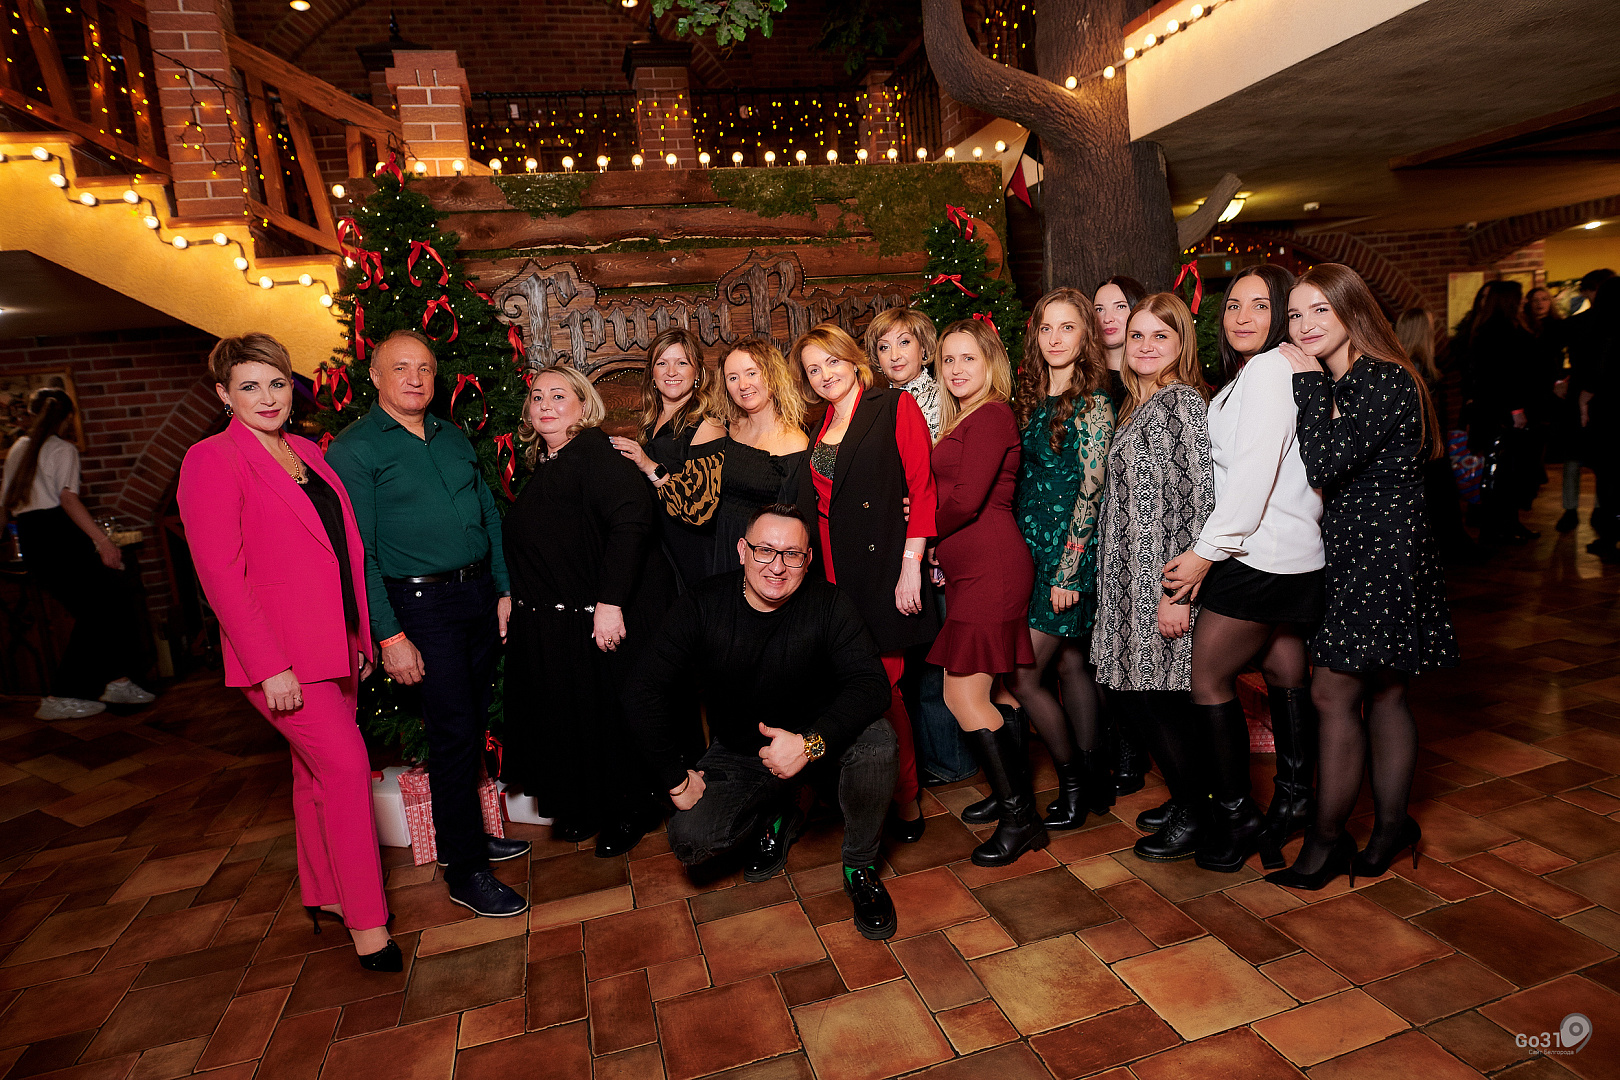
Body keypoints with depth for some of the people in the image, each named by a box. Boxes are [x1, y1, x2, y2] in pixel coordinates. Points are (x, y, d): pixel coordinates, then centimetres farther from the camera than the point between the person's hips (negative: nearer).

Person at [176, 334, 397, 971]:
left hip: (334, 645, 7)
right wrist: (270, 668, -18)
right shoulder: (212, 461, -9)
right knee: (347, 765, -8)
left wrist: (361, 637, 13)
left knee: (317, 773, 17)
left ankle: (325, 894, 32)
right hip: (282, 655, -7)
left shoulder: (308, 454, 12)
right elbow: (221, 574, -15)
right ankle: (366, 922, 5)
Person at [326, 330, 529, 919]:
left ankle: (465, 833, 32)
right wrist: (389, 636, -16)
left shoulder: (453, 437, 13)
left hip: (479, 595, 6)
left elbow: (490, 514, 16)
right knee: (455, 729, -4)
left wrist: (504, 589, 10)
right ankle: (464, 871, 11)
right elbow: (356, 551, -12)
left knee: (473, 720, 14)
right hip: (423, 605, -6)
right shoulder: (353, 449, -7)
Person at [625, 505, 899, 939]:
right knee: (691, 840, -21)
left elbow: (871, 684, -24)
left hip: (819, 745, -1)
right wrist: (676, 778, -14)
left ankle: (860, 866, -3)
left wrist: (811, 743, -39)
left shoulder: (829, 604, -16)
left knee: (876, 738, -31)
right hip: (739, 753, 1)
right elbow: (645, 691, -13)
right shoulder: (702, 606, -14)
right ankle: (774, 819, 15)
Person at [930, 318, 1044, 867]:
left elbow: (965, 501, -17)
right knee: (975, 692, 14)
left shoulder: (991, 416, -10)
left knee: (962, 695, -7)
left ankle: (1019, 818, 5)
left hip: (990, 568, -9)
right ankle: (1015, 796, 29)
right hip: (967, 568, 9)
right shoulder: (962, 420, 19)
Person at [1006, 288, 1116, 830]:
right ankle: (1095, 777, 27)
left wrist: (1067, 573, -15)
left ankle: (1074, 782, 15)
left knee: (1023, 676, -4)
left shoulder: (1092, 405, -10)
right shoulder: (1032, 400, 11)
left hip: (1069, 554, -7)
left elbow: (1089, 493, -14)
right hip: (1031, 550, 7)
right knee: (1070, 663, 14)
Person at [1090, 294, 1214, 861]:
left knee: (1161, 698, 0)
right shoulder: (1135, 404, 15)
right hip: (1130, 579, 9)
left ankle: (1197, 819, 20)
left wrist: (1179, 590, -21)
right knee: (1129, 690, 14)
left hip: (1165, 579, -9)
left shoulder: (1183, 402, -12)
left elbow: (1201, 500, -18)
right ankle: (1185, 798, 31)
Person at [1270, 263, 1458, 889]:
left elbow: (1325, 466, -22)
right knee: (1381, 694, 14)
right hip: (1352, 555, 9)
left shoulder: (1387, 382, -14)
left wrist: (1308, 383, -14)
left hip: (1382, 557, -9)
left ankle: (1327, 841, 8)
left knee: (1333, 694, -5)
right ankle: (1391, 826, 26)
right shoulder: (1331, 386, 13)